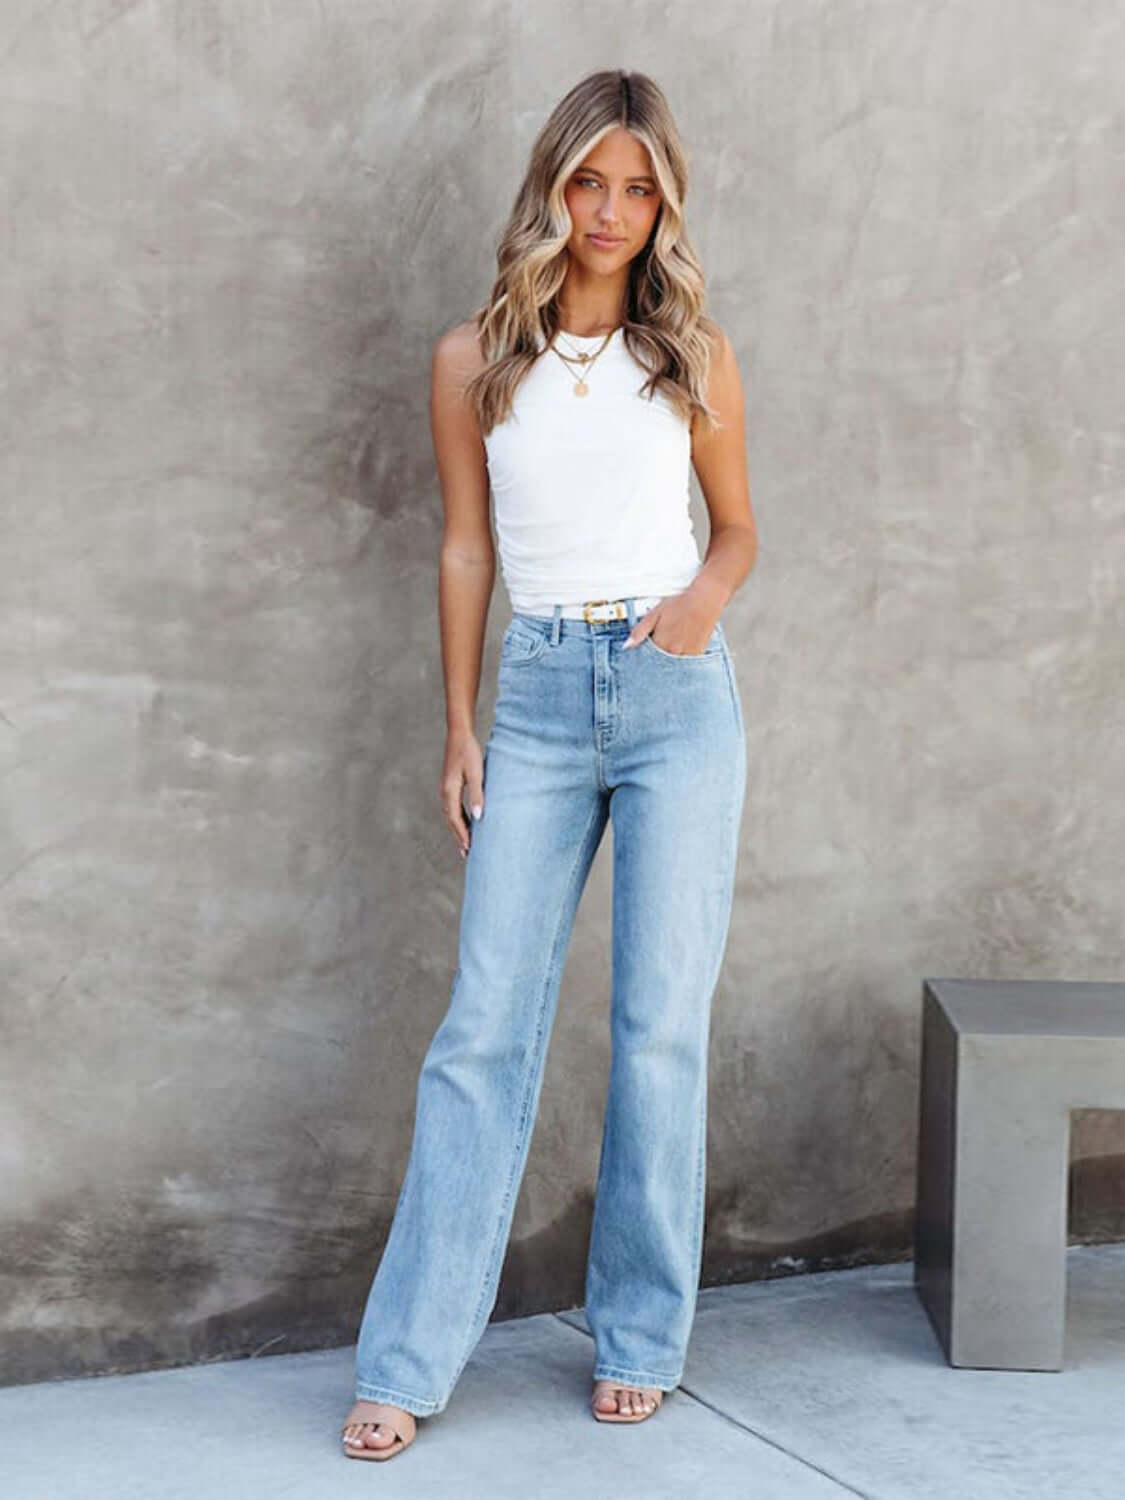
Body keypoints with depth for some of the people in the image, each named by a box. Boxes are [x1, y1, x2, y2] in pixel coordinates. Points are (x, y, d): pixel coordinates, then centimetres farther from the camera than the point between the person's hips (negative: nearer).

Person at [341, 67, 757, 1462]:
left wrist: (707, 594, -9)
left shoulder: (693, 353, 5)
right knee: (486, 1023, -3)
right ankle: (408, 1361, 5)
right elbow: (465, 547, 9)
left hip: (676, 690, 0)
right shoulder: (474, 359, 6)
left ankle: (640, 1336, 16)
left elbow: (738, 526, 14)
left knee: (661, 1022, 1)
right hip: (537, 695, 0)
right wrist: (459, 726, 5)